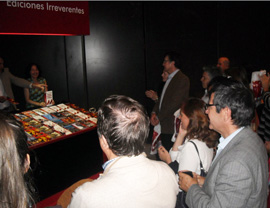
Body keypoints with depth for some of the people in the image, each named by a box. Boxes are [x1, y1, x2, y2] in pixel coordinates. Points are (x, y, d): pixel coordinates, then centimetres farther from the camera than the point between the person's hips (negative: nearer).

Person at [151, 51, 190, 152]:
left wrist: (159, 117, -13)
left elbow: (175, 102, -17)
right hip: (164, 125, 9)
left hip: (172, 126, -9)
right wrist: (154, 112, 3)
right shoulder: (169, 79, 18)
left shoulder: (183, 79, -11)